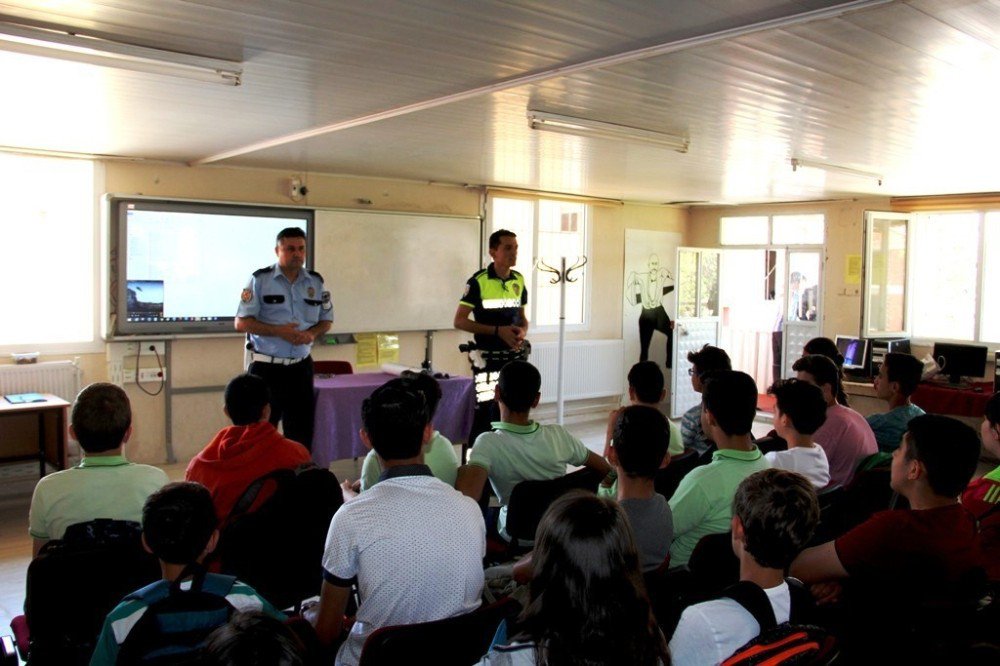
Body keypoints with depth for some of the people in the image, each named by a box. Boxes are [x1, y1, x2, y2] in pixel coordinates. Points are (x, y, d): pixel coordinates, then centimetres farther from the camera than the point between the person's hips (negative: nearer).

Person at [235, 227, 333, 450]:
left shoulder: (316, 282, 6)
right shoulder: (260, 279, -6)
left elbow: (326, 320, 13)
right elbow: (241, 323, -8)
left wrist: (312, 334, -9)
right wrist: (278, 331, -19)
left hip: (301, 368, 4)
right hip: (266, 368, -4)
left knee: (302, 434, 11)